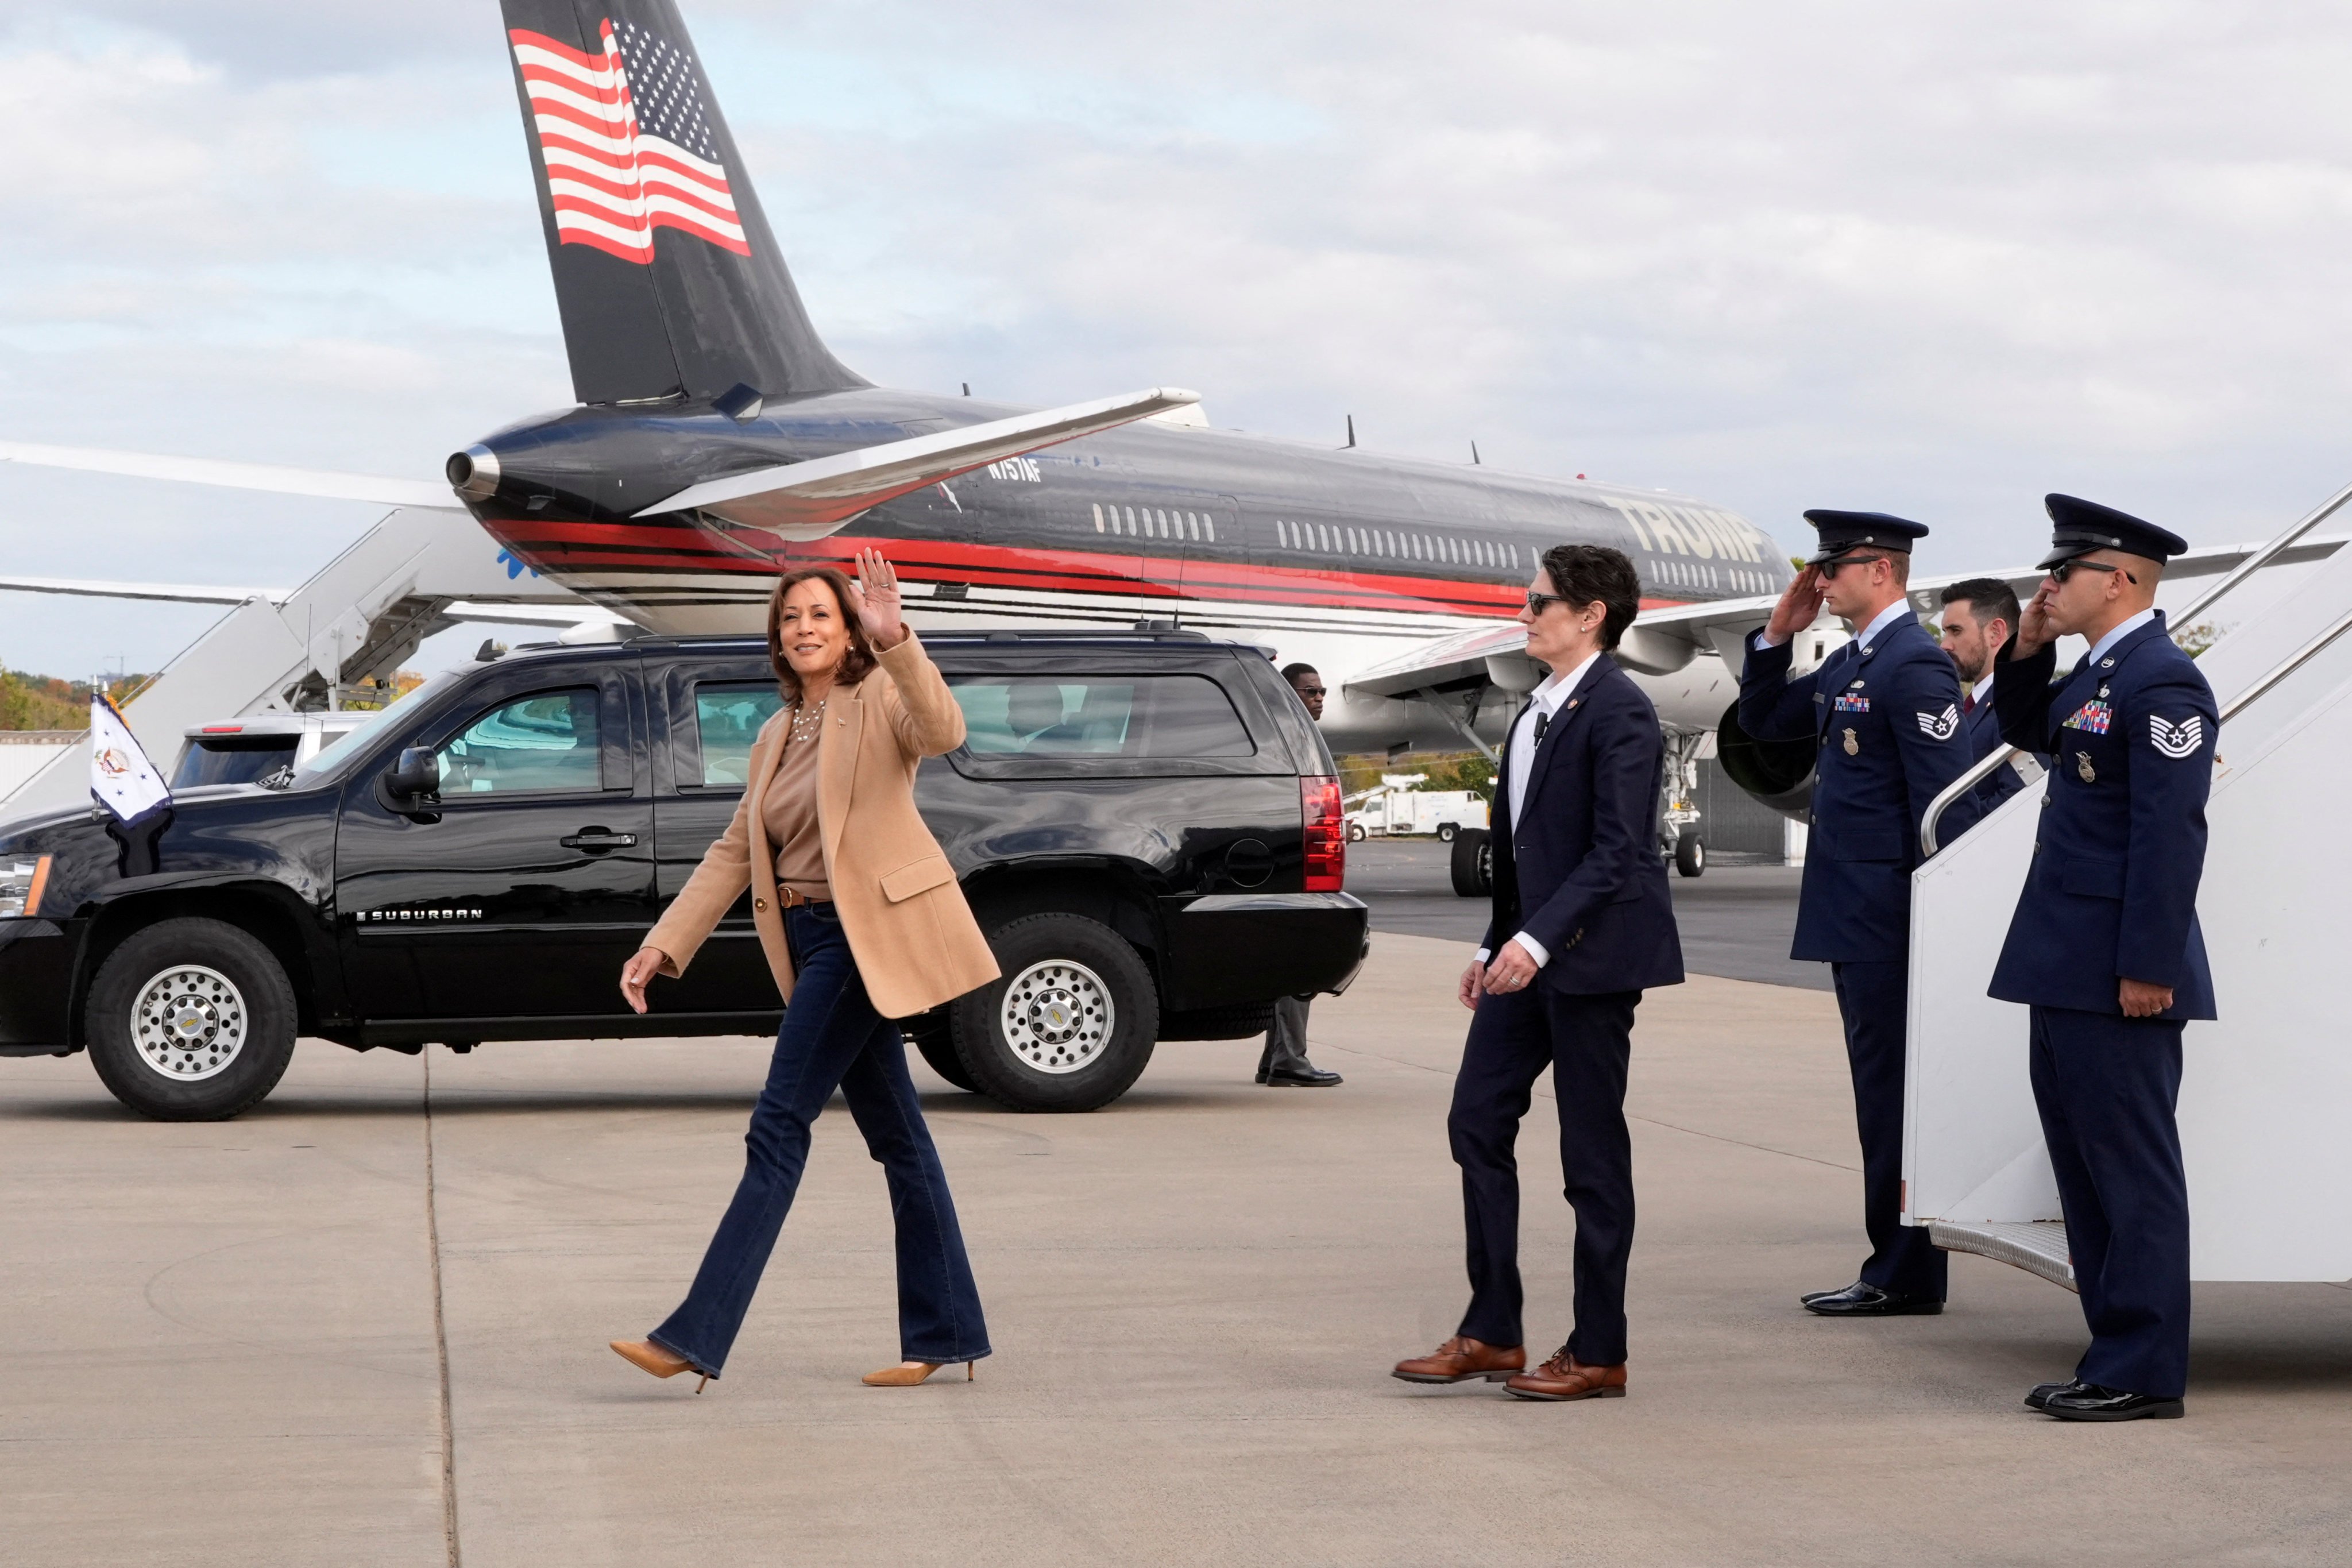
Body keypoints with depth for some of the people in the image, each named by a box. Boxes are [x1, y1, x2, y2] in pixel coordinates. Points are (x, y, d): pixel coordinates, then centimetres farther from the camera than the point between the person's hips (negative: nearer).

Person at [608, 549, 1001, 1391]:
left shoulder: (881, 700, -6)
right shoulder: (776, 736, 16)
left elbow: (942, 732, -28)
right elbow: (734, 850, 15)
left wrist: (896, 642, -42)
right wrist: (664, 945, 6)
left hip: (865, 934, -8)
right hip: (813, 941, 8)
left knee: (779, 1126, -11)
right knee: (894, 1136, 11)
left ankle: (697, 1336, -13)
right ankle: (946, 1335, 16)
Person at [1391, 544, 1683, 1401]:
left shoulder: (1619, 712, -14)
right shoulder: (1537, 711, 15)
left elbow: (1617, 849, -21)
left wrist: (1538, 940, -27)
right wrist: (1494, 943, 19)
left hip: (1591, 954, -10)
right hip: (1529, 951, 10)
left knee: (1594, 1154, -1)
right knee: (1477, 1122, 8)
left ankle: (1598, 1354, 7)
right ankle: (1491, 1335, 15)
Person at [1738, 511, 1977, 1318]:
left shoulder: (1915, 664, -14)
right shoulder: (1848, 662, 15)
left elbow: (1944, 798, -18)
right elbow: (1764, 723, 24)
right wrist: (1778, 636, 10)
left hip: (1890, 915, -10)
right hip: (1854, 912, 10)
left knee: (1893, 1085, -5)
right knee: (1883, 1085, 12)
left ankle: (1905, 1274, 0)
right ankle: (1897, 1264, 18)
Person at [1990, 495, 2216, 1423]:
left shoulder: (2162, 684, -15)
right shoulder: (2097, 673, 14)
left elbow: (2170, 834, -20)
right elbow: (2026, 731, 32)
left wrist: (2147, 967, -22)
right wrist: (2029, 649, 14)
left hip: (2118, 977, -10)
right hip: (2067, 968, 10)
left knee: (2132, 1169, -4)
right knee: (2084, 1165, 14)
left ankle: (2144, 1372, 1)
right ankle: (2117, 1351, 21)